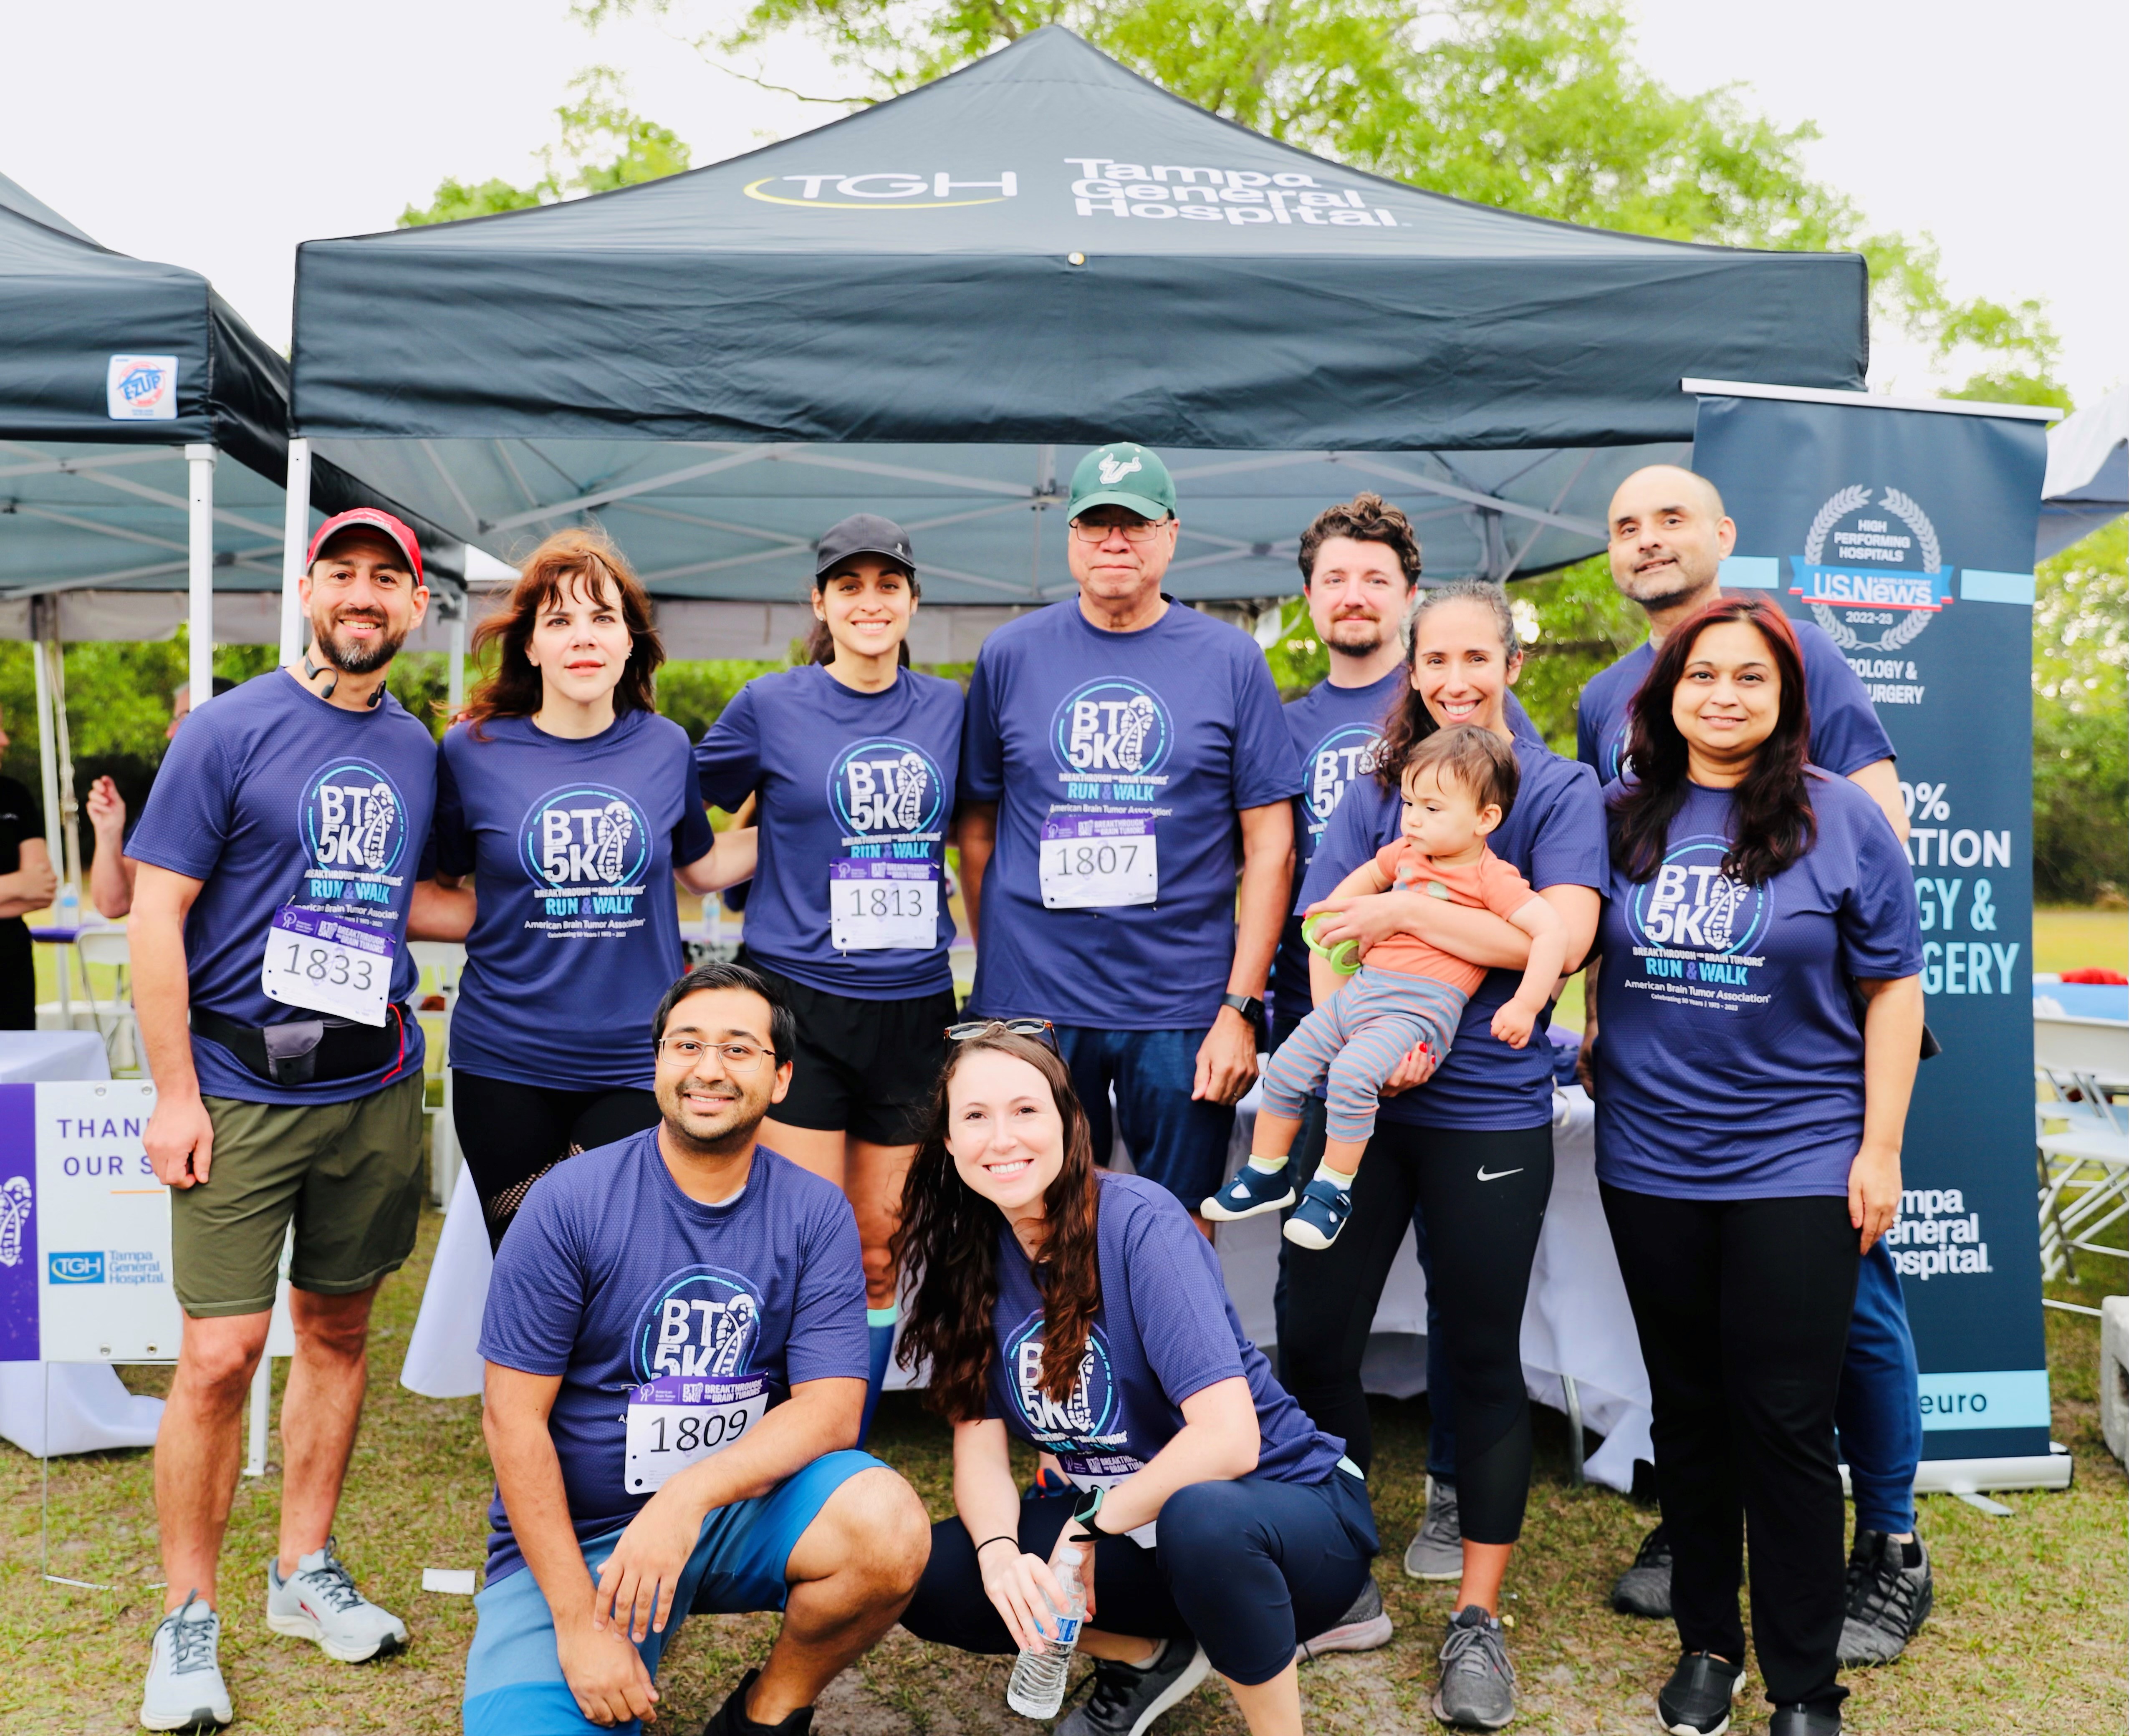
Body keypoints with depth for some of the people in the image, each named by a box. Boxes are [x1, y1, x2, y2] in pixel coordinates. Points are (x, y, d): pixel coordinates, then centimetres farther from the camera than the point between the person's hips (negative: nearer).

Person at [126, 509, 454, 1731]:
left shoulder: (418, 752, 9)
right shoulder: (230, 732, -5)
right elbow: (157, 915, -7)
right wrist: (175, 1093, -11)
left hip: (375, 1090, 5)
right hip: (240, 1092, -4)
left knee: (339, 1331, 14)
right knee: (222, 1354, -4)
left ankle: (308, 1573, 30)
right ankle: (190, 1618, 15)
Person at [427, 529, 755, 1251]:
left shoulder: (665, 747, 1)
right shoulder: (473, 750, -3)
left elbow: (703, 866, 16)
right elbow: (433, 886, 9)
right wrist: (508, 918, -8)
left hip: (637, 1067, 0)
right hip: (507, 1067, 0)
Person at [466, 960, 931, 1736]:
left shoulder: (816, 1214, -5)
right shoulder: (568, 1204, -11)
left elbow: (832, 1407, -11)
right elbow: (513, 1419, -10)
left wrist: (691, 1495, -28)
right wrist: (579, 1622, -14)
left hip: (744, 1503, 2)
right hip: (574, 1533, -1)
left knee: (889, 1525, -27)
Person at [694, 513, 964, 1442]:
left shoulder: (948, 707, 8)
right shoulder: (770, 705, -1)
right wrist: (773, 890, 5)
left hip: (914, 1007, 3)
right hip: (797, 1002, -3)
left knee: (879, 1256, 9)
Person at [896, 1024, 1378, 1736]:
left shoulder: (1138, 1221, -21)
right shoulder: (972, 1256, -3)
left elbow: (1228, 1440, -28)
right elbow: (979, 1446, -4)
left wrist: (1091, 1525, -18)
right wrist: (1000, 1552, -24)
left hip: (1287, 1504, -6)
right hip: (1119, 1523, 6)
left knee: (1199, 1518, -39)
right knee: (927, 1578, -12)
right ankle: (1149, 1654, 10)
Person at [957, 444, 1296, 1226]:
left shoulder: (1231, 659, 1)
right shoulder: (1009, 655, 5)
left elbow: (1269, 844, 0)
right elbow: (977, 826, 9)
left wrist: (1241, 1006, -6)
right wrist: (995, 969, 5)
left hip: (1185, 1013, 0)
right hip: (1031, 1006, 1)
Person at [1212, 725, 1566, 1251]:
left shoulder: (1492, 879, -7)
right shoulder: (1406, 854, 14)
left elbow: (1551, 932, -14)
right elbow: (1366, 877, 35)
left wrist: (1525, 1006, -17)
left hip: (1419, 1008, -7)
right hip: (1360, 988, 7)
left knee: (1351, 1074, -30)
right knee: (1285, 1068, 4)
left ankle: (1333, 1188, -11)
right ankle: (1266, 1176, 21)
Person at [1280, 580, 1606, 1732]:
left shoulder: (1560, 791, 0)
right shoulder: (1376, 790, 9)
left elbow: (1563, 936, -15)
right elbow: (1324, 935, 1)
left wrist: (1409, 912, -17)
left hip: (1489, 1113, -3)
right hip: (1359, 1103, 3)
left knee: (1482, 1359, 7)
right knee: (1311, 1340, 4)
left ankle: (1476, 1620, 22)